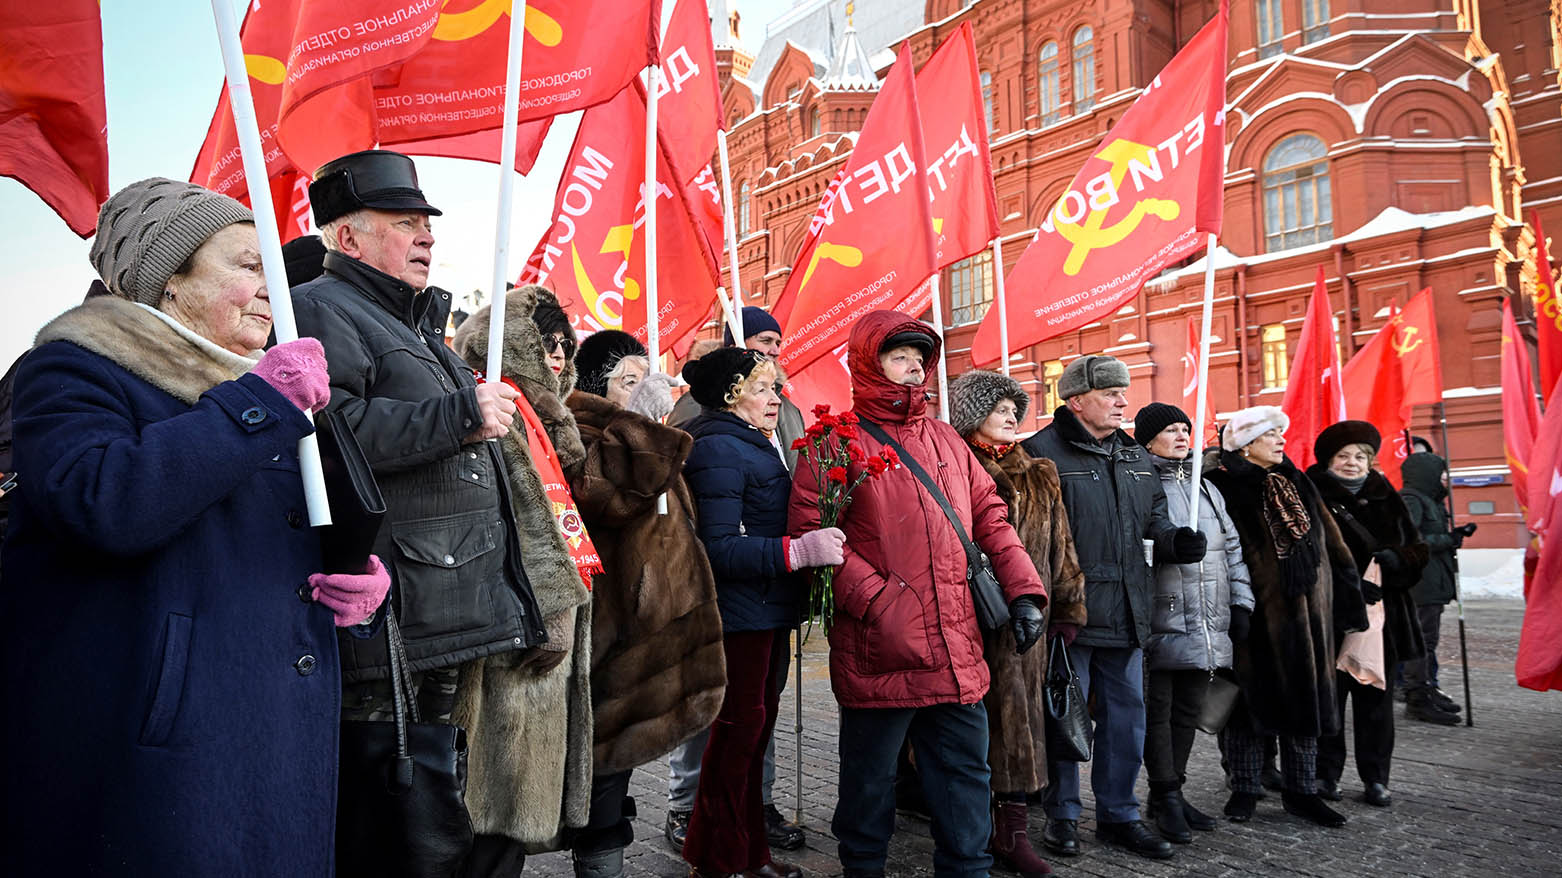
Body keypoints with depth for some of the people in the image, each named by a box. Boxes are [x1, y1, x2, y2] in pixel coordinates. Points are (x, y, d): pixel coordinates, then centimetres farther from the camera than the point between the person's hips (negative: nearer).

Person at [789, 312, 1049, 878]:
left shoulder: (945, 439, 16)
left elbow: (989, 517, 16)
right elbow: (810, 529, -11)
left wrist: (1023, 591, 5)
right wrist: (873, 598, -17)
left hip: (957, 649, 6)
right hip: (879, 651, -5)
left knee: (965, 773, 14)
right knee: (870, 776, 11)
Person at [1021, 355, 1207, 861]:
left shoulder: (1136, 457, 15)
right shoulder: (1043, 453, -10)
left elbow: (1154, 516, 25)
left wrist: (1174, 540, 3)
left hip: (1126, 612, 7)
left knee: (1126, 715, 14)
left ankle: (1118, 814, 28)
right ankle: (1062, 816, 21)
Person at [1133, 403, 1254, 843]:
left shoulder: (1206, 488, 17)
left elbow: (1232, 547, 20)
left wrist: (1241, 604, 14)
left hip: (1207, 624, 7)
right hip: (1162, 623, -7)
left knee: (1189, 708, 12)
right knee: (1158, 710, 0)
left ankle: (1171, 791, 24)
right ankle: (1167, 798, 12)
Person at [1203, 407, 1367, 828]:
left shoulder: (1297, 485, 13)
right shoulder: (1224, 488, -8)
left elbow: (1332, 546, 16)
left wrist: (1347, 602, 12)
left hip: (1305, 615, 6)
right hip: (1254, 615, -6)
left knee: (1304, 699, 11)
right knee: (1251, 699, 4)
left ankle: (1301, 791, 23)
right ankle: (1245, 789, 17)